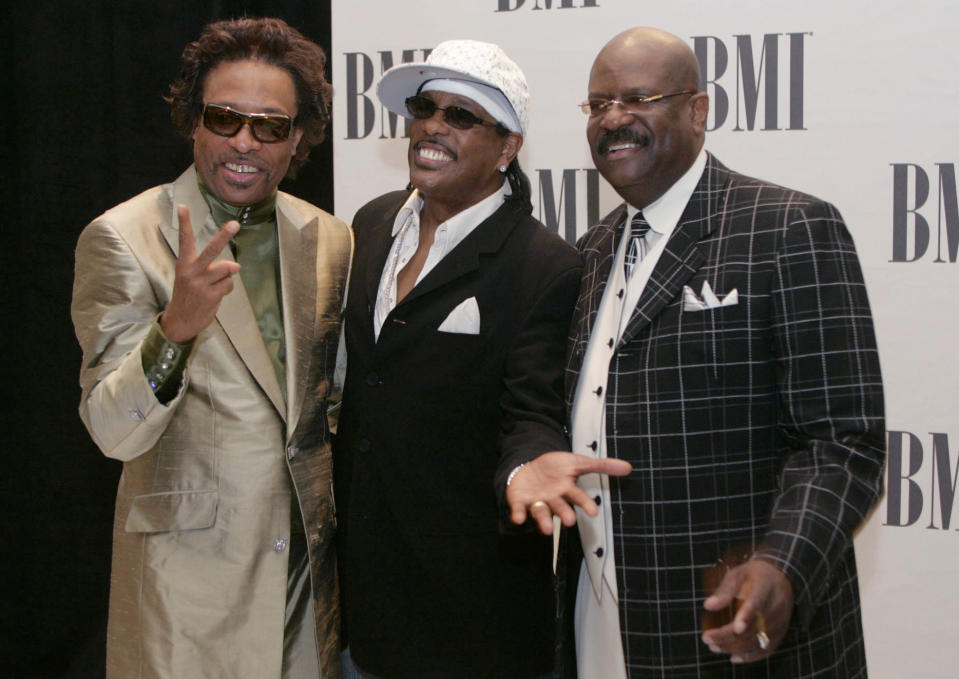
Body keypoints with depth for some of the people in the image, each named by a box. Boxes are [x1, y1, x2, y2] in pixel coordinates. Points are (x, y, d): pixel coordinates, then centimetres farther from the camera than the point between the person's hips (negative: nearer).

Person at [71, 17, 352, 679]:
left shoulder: (332, 240, 4)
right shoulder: (121, 238, -10)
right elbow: (114, 432, -18)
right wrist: (174, 327, -35)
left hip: (309, 566, 4)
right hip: (189, 569, -4)